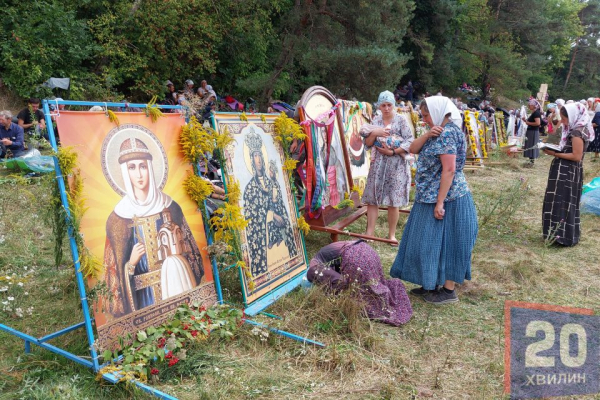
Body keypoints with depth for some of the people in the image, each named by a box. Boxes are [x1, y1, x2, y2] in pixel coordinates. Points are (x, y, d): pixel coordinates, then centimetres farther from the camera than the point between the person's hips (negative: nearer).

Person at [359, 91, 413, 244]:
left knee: (393, 201, 2)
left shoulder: (401, 120, 0)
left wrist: (392, 152, -15)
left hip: (396, 164, -3)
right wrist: (374, 133, -11)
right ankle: (369, 233, 4)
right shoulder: (376, 121, 10)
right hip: (378, 163, 3)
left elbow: (410, 142, -7)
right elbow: (367, 143, 7)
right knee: (372, 199, -1)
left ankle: (392, 234, 14)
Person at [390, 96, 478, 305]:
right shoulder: (439, 132, 12)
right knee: (433, 242, 16)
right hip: (431, 197, 10)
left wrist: (440, 203, -24)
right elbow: (413, 149, 7)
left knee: (445, 243, 0)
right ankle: (432, 284, 28)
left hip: (447, 198, -10)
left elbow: (449, 170, -24)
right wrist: (427, 135, -12)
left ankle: (449, 290, 13)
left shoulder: (448, 133, -18)